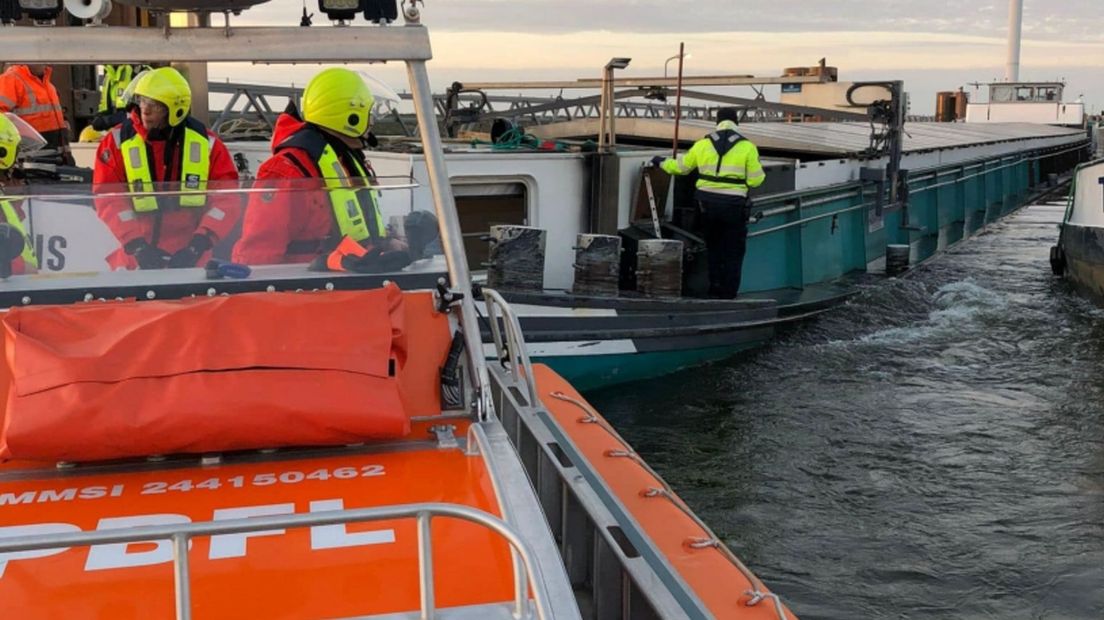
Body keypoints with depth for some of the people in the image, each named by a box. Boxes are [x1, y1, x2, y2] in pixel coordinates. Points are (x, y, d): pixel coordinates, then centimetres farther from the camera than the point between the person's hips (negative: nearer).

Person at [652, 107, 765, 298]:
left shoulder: (703, 145, 5)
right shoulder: (747, 147, -4)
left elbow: (680, 167, 15)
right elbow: (754, 180, -5)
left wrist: (662, 162, 34)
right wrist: (761, 173, 18)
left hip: (708, 203, 3)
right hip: (733, 205, -3)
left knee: (713, 247, 19)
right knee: (733, 251, 7)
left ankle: (715, 288, 20)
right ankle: (728, 294, 7)